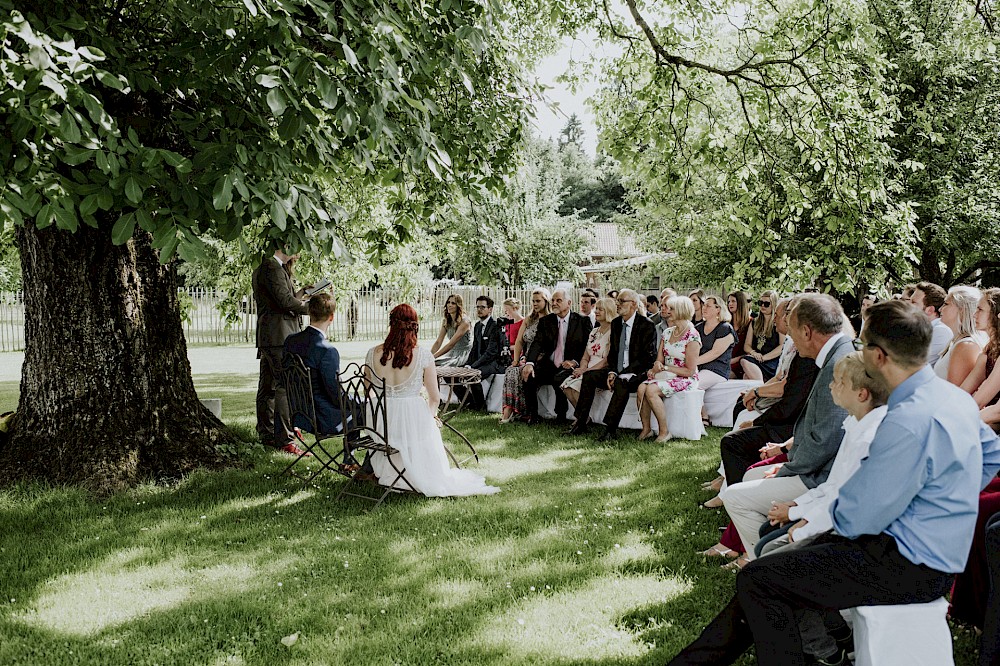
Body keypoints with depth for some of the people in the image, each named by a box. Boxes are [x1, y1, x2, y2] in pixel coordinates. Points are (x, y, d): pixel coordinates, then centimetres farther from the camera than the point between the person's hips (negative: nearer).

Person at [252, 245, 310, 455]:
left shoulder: (261, 268, 21)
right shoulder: (272, 267, -11)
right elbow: (285, 301, -17)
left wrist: (298, 295, 18)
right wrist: (311, 308, -6)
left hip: (267, 336, 11)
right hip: (280, 335, -11)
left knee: (268, 387, 13)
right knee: (285, 387, -12)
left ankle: (267, 435, 20)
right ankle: (285, 440, -13)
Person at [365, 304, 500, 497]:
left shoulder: (373, 354, -7)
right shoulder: (423, 355, -13)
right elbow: (435, 398, -5)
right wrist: (430, 415, 18)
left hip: (381, 421, 3)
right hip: (414, 418, -3)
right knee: (433, 426, 33)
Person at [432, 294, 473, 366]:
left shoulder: (464, 322, -16)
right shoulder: (445, 321, 7)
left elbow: (451, 344, -23)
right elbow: (438, 342, 2)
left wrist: (434, 356, -27)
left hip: (464, 354, -7)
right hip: (452, 353, 7)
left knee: (435, 363, -28)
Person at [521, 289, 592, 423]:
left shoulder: (582, 321, 2)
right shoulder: (545, 321, 9)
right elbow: (537, 343, -4)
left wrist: (575, 361, -17)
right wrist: (529, 363, -23)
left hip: (569, 366, -3)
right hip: (548, 365, 3)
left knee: (559, 379, -34)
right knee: (528, 376, -22)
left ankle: (561, 416, -13)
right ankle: (532, 415, -5)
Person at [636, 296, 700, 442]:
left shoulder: (692, 336, -12)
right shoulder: (667, 332, 11)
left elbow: (689, 371, -13)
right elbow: (659, 359, 13)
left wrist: (665, 367, -13)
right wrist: (656, 366, -11)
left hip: (685, 379, -6)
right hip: (666, 376, 6)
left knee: (651, 390, -30)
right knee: (641, 388, -23)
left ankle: (664, 431, -19)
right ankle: (646, 428, -14)